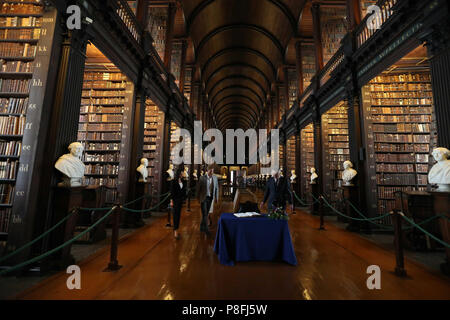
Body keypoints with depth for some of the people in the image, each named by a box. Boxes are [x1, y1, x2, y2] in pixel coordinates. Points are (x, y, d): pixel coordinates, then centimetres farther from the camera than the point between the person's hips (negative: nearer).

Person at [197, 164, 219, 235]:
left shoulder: (215, 178, 0)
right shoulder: (202, 178, -10)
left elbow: (216, 188, 7)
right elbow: (198, 188, -4)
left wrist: (216, 197, 5)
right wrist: (198, 198, -2)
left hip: (210, 198, 4)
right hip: (204, 197, -4)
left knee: (206, 213, 14)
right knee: (204, 214, -4)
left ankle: (202, 227, 31)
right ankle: (205, 229, 6)